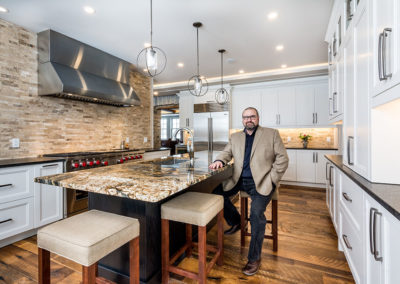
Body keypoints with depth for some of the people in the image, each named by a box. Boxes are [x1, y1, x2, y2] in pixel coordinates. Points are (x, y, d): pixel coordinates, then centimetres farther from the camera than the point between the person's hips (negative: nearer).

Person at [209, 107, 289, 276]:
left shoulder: (272, 134, 3)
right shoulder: (235, 137, 14)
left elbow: (282, 158, 0)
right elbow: (227, 153, 9)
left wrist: (272, 179, -9)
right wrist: (219, 160, -15)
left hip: (261, 182, -4)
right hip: (239, 180, 5)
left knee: (257, 212, -25)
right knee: (217, 193, -10)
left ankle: (254, 258, -3)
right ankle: (235, 222, 18)